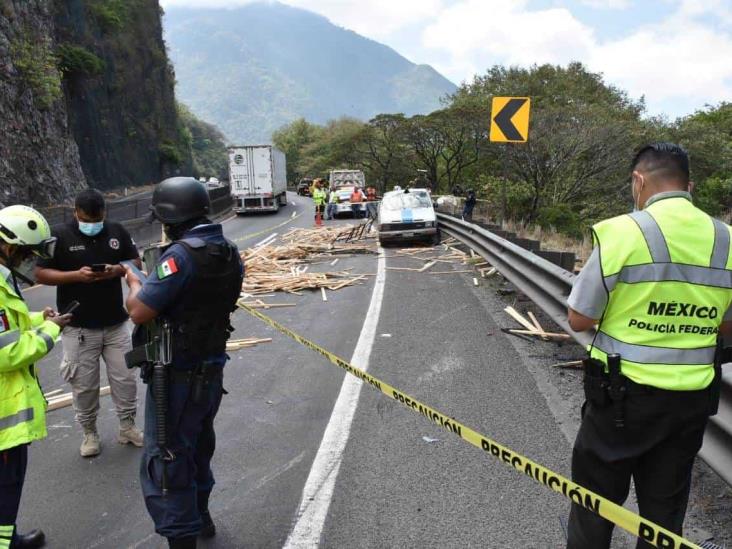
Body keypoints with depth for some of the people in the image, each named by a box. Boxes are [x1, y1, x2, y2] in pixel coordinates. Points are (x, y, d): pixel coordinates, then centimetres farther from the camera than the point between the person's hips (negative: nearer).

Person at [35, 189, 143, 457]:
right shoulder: (60, 236, -7)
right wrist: (76, 275, -21)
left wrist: (117, 270, -14)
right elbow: (41, 273, -6)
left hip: (116, 324, 2)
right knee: (84, 385, 9)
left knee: (125, 378, 9)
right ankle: (89, 432, 27)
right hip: (78, 328, -2)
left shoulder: (117, 231, 1)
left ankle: (127, 426, 26)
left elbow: (136, 262, 8)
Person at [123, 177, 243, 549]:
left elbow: (139, 313, -21)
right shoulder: (229, 252, 3)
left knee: (166, 461, 5)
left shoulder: (181, 255, -23)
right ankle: (199, 516, 44)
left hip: (176, 375, -9)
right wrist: (154, 279, 13)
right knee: (198, 445, 26)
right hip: (212, 369, 9)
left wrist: (134, 281, -2)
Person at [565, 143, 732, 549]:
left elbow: (579, 320, -11)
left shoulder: (622, 231, -17)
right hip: (692, 399, 5)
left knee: (595, 500, 16)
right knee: (665, 508, 21)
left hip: (623, 394, -4)